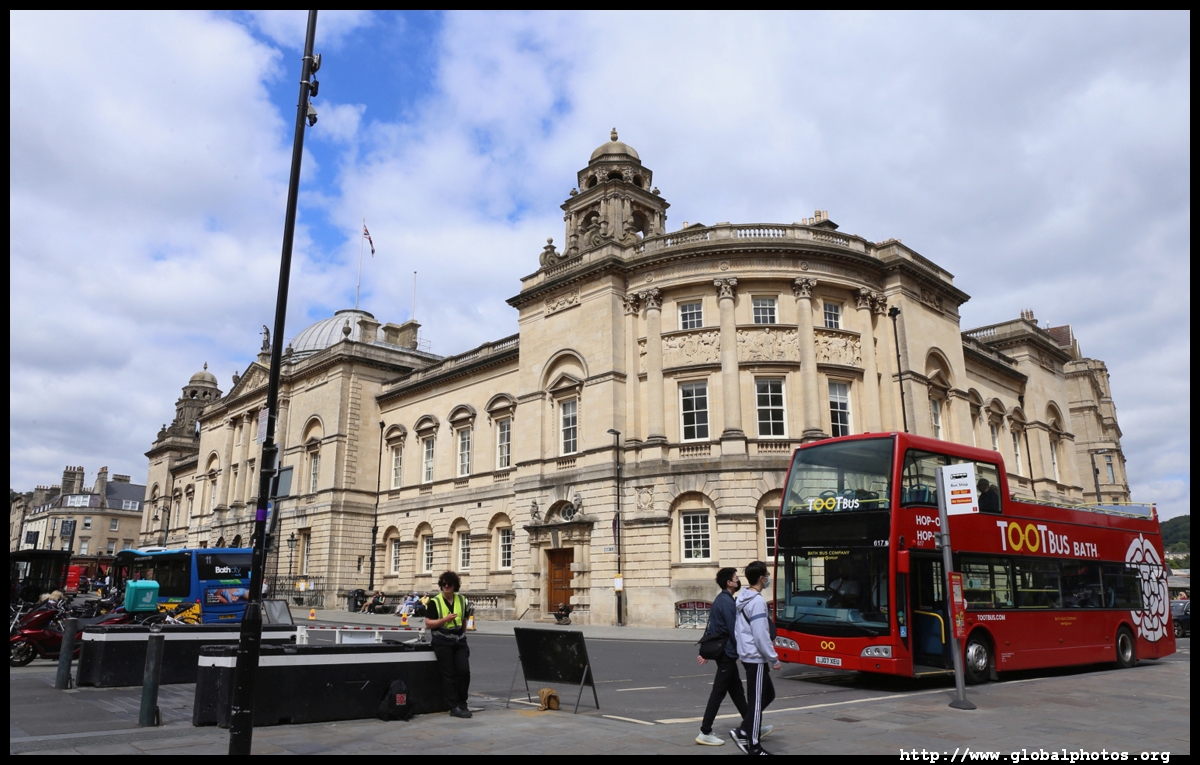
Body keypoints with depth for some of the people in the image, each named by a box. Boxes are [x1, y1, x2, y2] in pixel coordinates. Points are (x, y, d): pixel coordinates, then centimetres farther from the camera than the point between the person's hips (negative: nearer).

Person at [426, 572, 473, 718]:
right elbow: (428, 623, -6)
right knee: (449, 674, -1)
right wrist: (445, 619, -17)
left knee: (464, 671, -5)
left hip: (459, 641, 4)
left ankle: (462, 703, 12)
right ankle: (454, 707, 5)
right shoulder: (435, 602, -3)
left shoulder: (461, 600, 10)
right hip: (442, 642, -4)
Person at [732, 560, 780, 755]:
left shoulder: (742, 598, 10)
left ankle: (743, 731, 17)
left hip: (746, 655, 9)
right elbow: (761, 636, -22)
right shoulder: (757, 602, -20)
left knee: (768, 694, 18)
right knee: (756, 701, 0)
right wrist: (774, 659, -14)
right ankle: (754, 747, 10)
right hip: (756, 658, -9)